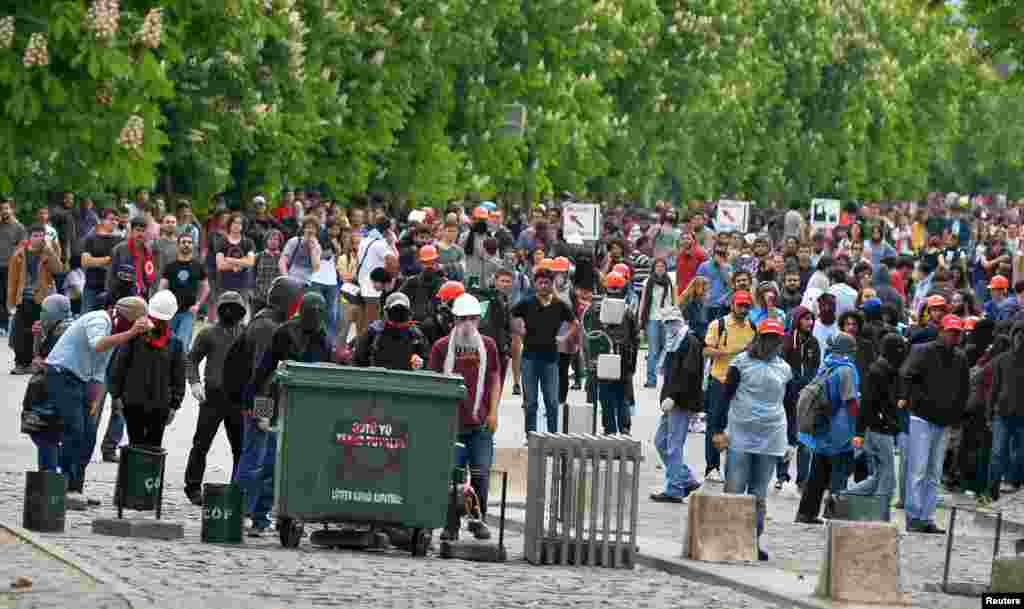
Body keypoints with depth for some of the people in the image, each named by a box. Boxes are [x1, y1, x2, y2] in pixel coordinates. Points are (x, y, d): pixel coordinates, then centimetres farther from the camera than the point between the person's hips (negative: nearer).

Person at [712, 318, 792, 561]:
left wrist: (788, 443, 15)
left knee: (759, 494, 6)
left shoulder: (784, 369, 11)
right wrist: (719, 430, -6)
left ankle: (754, 540, 9)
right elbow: (726, 396, 1)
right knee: (734, 491, -6)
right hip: (740, 434, -3)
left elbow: (789, 405, 17)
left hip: (771, 438, 3)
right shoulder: (742, 362, 1)